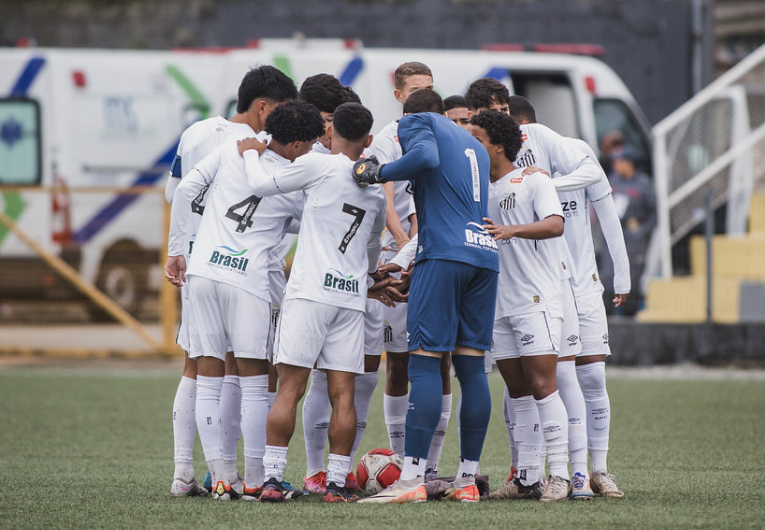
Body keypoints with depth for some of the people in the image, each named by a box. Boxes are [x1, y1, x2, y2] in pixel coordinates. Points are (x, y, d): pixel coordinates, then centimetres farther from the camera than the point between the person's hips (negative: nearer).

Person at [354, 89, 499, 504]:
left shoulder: (416, 123, 7)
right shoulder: (473, 144, 28)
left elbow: (426, 157, -16)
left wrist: (378, 172, -4)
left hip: (444, 253, -7)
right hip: (486, 255, 7)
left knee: (425, 362, -8)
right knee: (471, 366, 7)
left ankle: (412, 478, -15)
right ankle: (467, 481, 8)